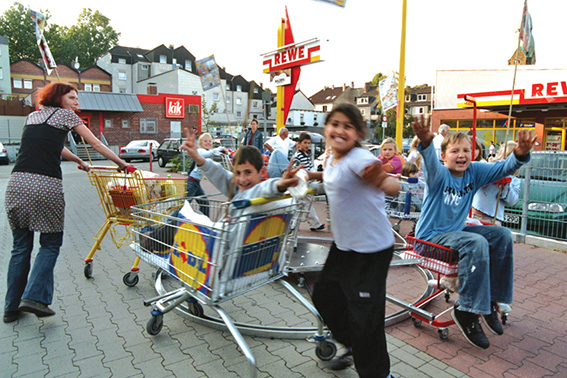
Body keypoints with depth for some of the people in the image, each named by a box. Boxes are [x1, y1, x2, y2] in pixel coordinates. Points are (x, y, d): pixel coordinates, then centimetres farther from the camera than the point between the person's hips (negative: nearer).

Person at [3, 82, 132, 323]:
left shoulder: (32, 116, 25)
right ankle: (34, 297, -3)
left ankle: (12, 307, 19)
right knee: (50, 244, 9)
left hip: (17, 183, 6)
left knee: (21, 246, 13)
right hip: (46, 186, -6)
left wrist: (79, 161, 48)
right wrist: (121, 163, 17)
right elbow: (96, 144, 9)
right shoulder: (65, 115, 8)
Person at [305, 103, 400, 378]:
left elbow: (394, 188, -38)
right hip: (343, 244, 10)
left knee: (365, 315, -4)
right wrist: (310, 175, 18)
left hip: (371, 249, -9)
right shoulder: (332, 159, 3)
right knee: (324, 294, 22)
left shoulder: (359, 158, -23)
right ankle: (353, 347, 44)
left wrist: (380, 180, -58)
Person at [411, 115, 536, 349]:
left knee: (503, 236, -3)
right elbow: (430, 161, -38)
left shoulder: (474, 172, 2)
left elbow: (503, 168, -7)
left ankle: (490, 299, 7)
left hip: (456, 230, 7)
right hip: (431, 236, -7)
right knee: (476, 243, -30)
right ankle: (466, 311, -20)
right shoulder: (439, 174, -16)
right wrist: (426, 143, -61)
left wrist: (520, 155, -30)